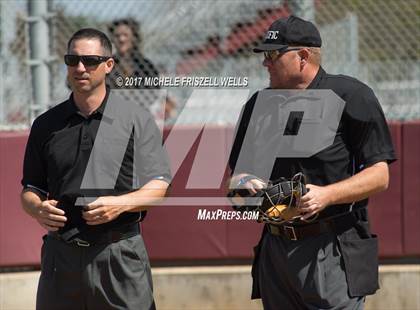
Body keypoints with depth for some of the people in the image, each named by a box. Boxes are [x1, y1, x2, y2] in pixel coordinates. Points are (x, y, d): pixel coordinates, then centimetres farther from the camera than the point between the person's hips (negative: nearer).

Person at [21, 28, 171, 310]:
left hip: (120, 255, -2)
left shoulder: (137, 120, 4)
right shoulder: (46, 125, 13)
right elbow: (30, 189, 16)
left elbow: (159, 188, 0)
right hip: (61, 253, 3)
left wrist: (120, 204, -17)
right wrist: (38, 208, -7)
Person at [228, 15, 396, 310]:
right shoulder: (259, 104, 15)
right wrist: (244, 183, -5)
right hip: (275, 249, 6)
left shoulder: (351, 96, -4)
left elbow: (379, 176, -7)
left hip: (333, 251, -6)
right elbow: (236, 174, 20)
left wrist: (326, 195, -21)